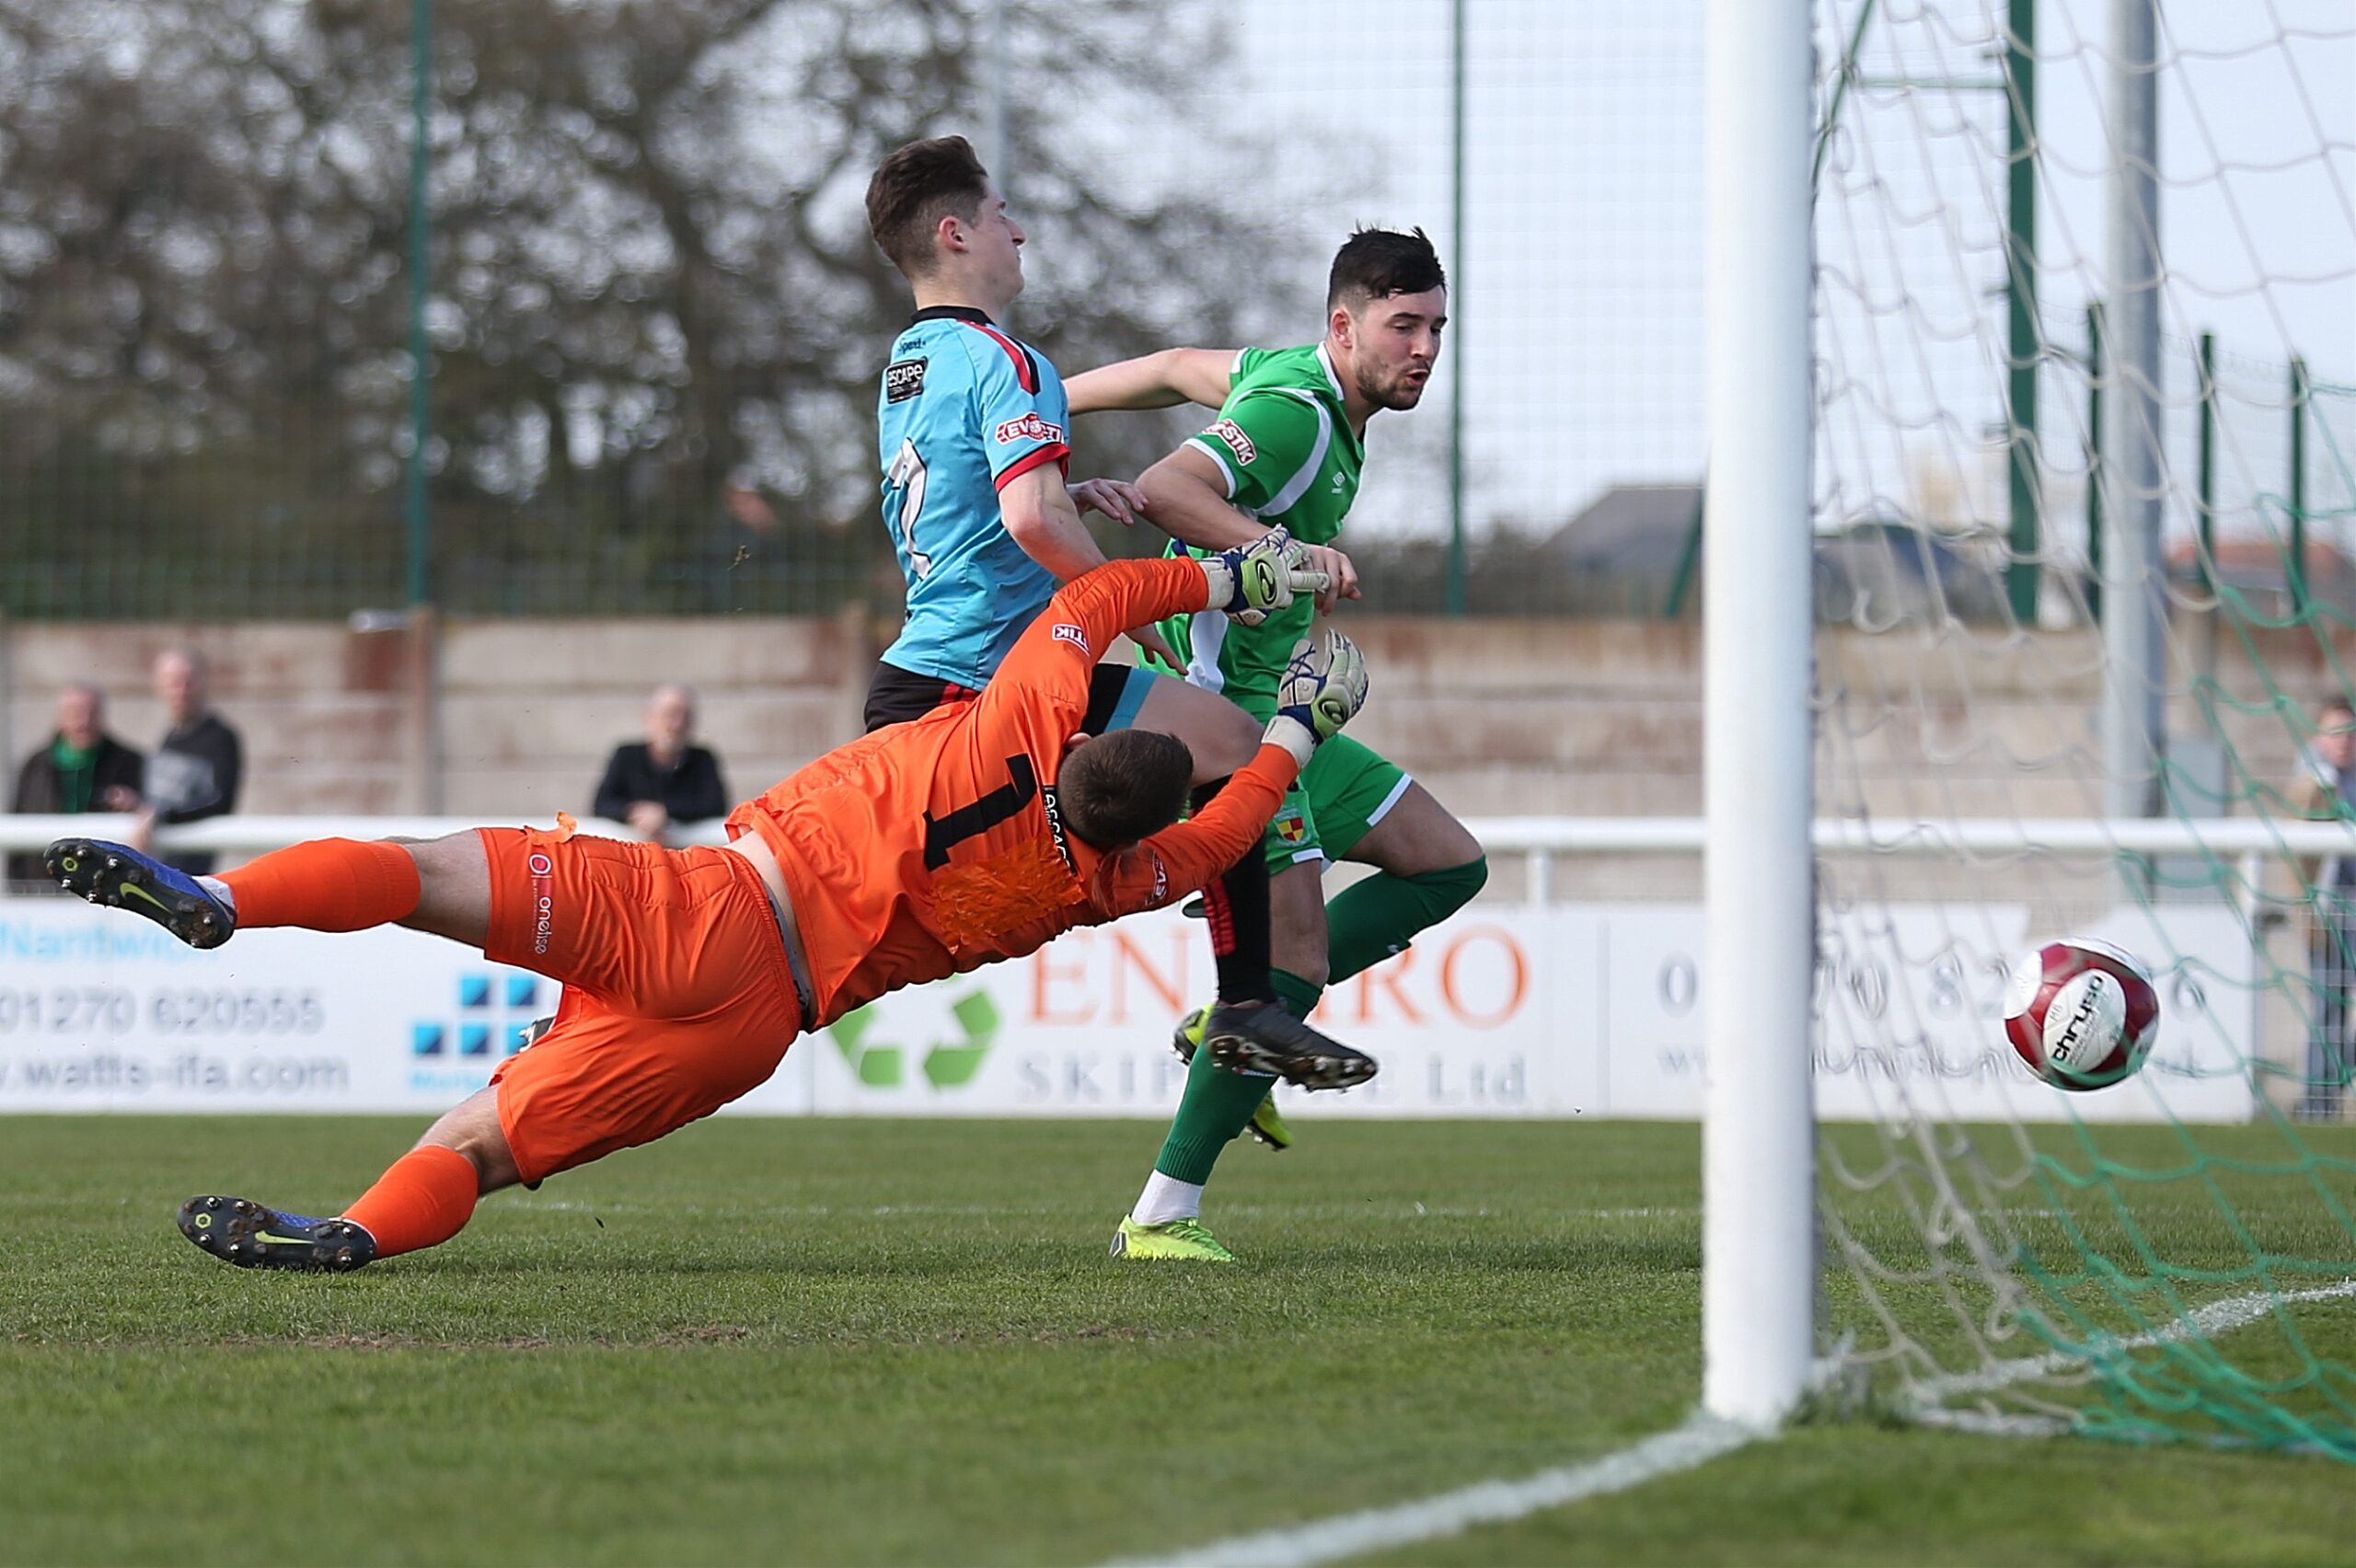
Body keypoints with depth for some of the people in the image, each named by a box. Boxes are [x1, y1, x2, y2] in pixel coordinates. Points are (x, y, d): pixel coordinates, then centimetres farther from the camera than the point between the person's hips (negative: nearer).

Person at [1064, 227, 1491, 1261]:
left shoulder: (1308, 382, 12)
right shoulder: (1292, 412, -18)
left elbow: (1180, 369, 26)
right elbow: (1165, 491, -33)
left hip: (1273, 706, 10)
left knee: (1450, 865, 10)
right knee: (1297, 960, -17)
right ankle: (1164, 1211, -12)